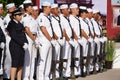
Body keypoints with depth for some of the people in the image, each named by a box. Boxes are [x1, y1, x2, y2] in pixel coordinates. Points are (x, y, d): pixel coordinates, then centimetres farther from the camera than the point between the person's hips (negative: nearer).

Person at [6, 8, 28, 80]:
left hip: (21, 46, 8)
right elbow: (14, 36, -14)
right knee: (15, 64, -8)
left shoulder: (20, 24, 17)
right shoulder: (11, 24, -7)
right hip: (15, 46, -8)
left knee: (21, 65, 7)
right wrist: (23, 44, -15)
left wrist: (26, 43, -1)